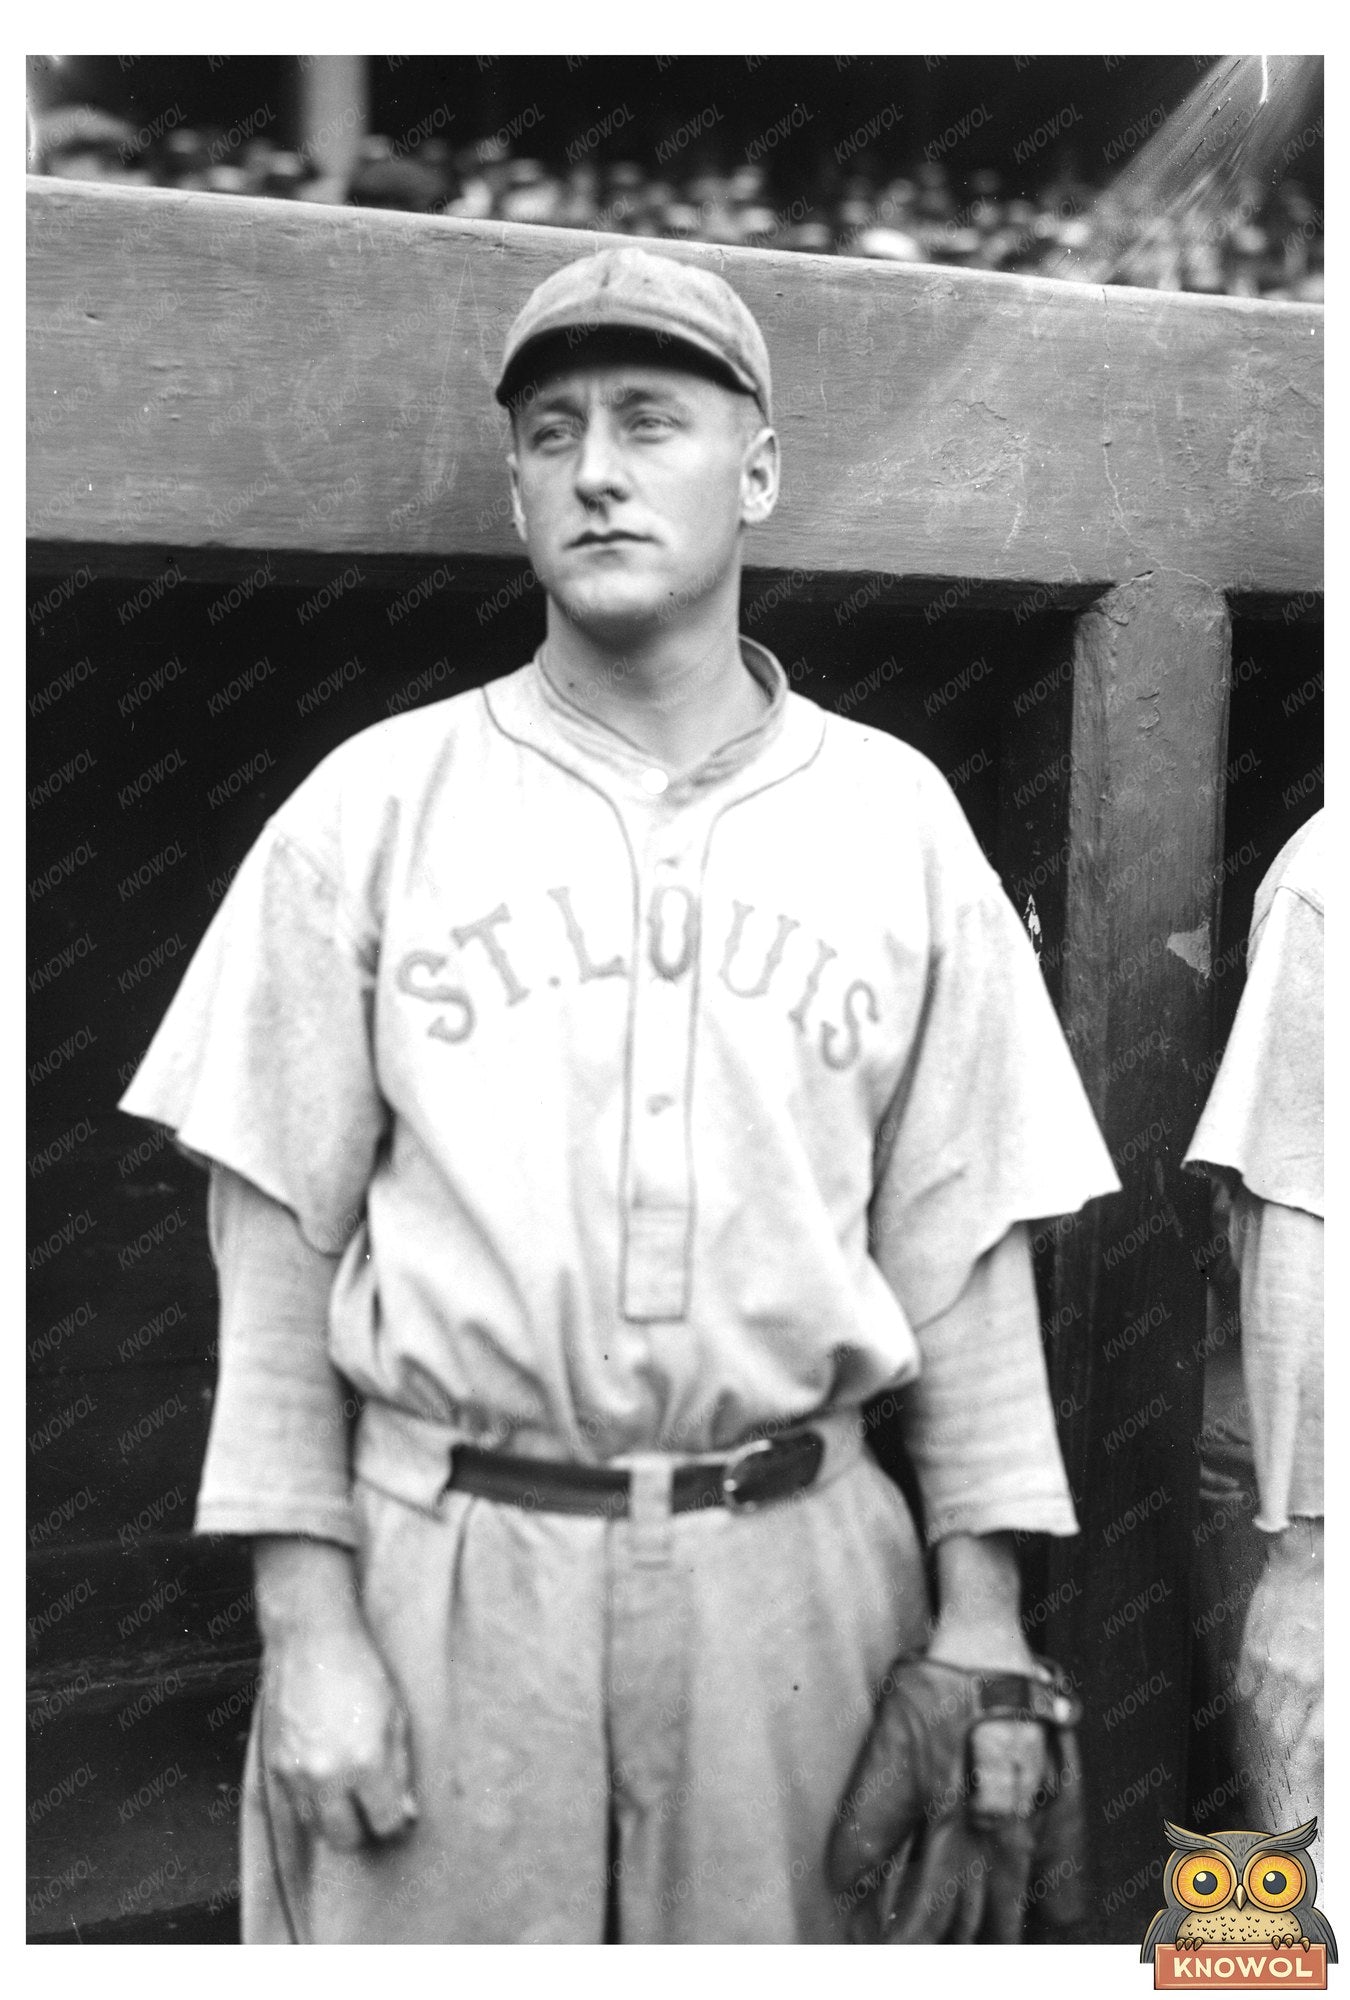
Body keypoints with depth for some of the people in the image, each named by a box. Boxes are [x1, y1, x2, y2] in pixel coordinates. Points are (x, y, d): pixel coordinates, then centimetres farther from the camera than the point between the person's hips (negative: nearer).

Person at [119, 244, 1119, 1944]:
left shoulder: (897, 817, 5)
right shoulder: (372, 806, 2)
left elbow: (960, 1244, 5)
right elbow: (276, 1247, 0)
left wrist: (980, 1615, 1)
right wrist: (307, 1623, -5)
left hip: (792, 1558, 1)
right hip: (445, 1562, -1)